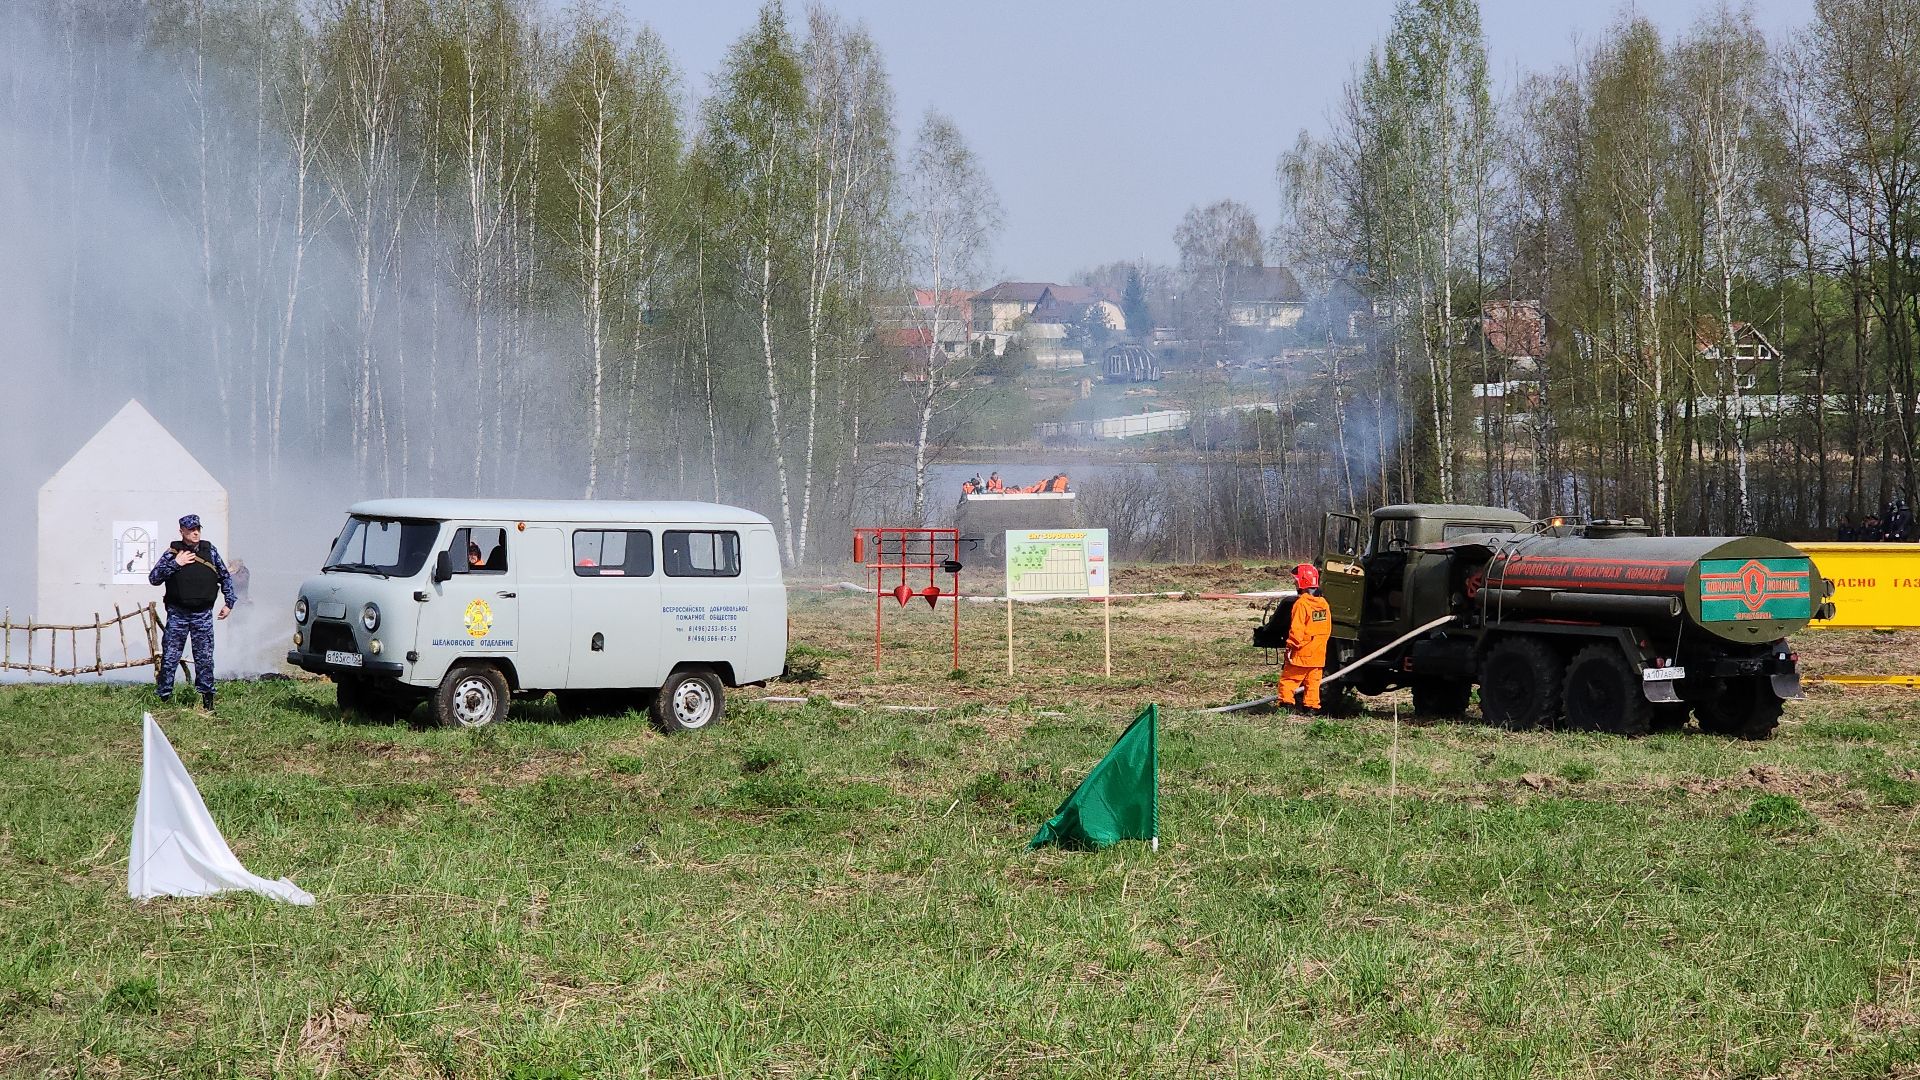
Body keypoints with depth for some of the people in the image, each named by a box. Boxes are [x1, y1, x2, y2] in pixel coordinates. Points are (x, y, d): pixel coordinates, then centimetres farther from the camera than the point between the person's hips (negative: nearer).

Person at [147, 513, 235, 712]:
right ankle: (164, 697, 7)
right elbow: (153, 578, -6)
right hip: (177, 613, -1)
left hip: (203, 614, 1)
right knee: (169, 658, 0)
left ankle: (207, 697, 12)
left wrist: (229, 602, 12)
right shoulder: (172, 553, -1)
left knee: (205, 658, 4)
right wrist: (175, 564, -14)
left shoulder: (210, 552, 6)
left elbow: (226, 577, 17)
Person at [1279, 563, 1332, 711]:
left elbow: (1296, 629, -19)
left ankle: (1286, 703, -7)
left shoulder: (1301, 604, -15)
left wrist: (1291, 646, -11)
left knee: (1288, 680, 0)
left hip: (1301, 654, -7)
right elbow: (1328, 629, 14)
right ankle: (1312, 707, 9)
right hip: (1319, 654, 7)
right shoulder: (1324, 604, 9)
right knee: (1313, 682, 11)